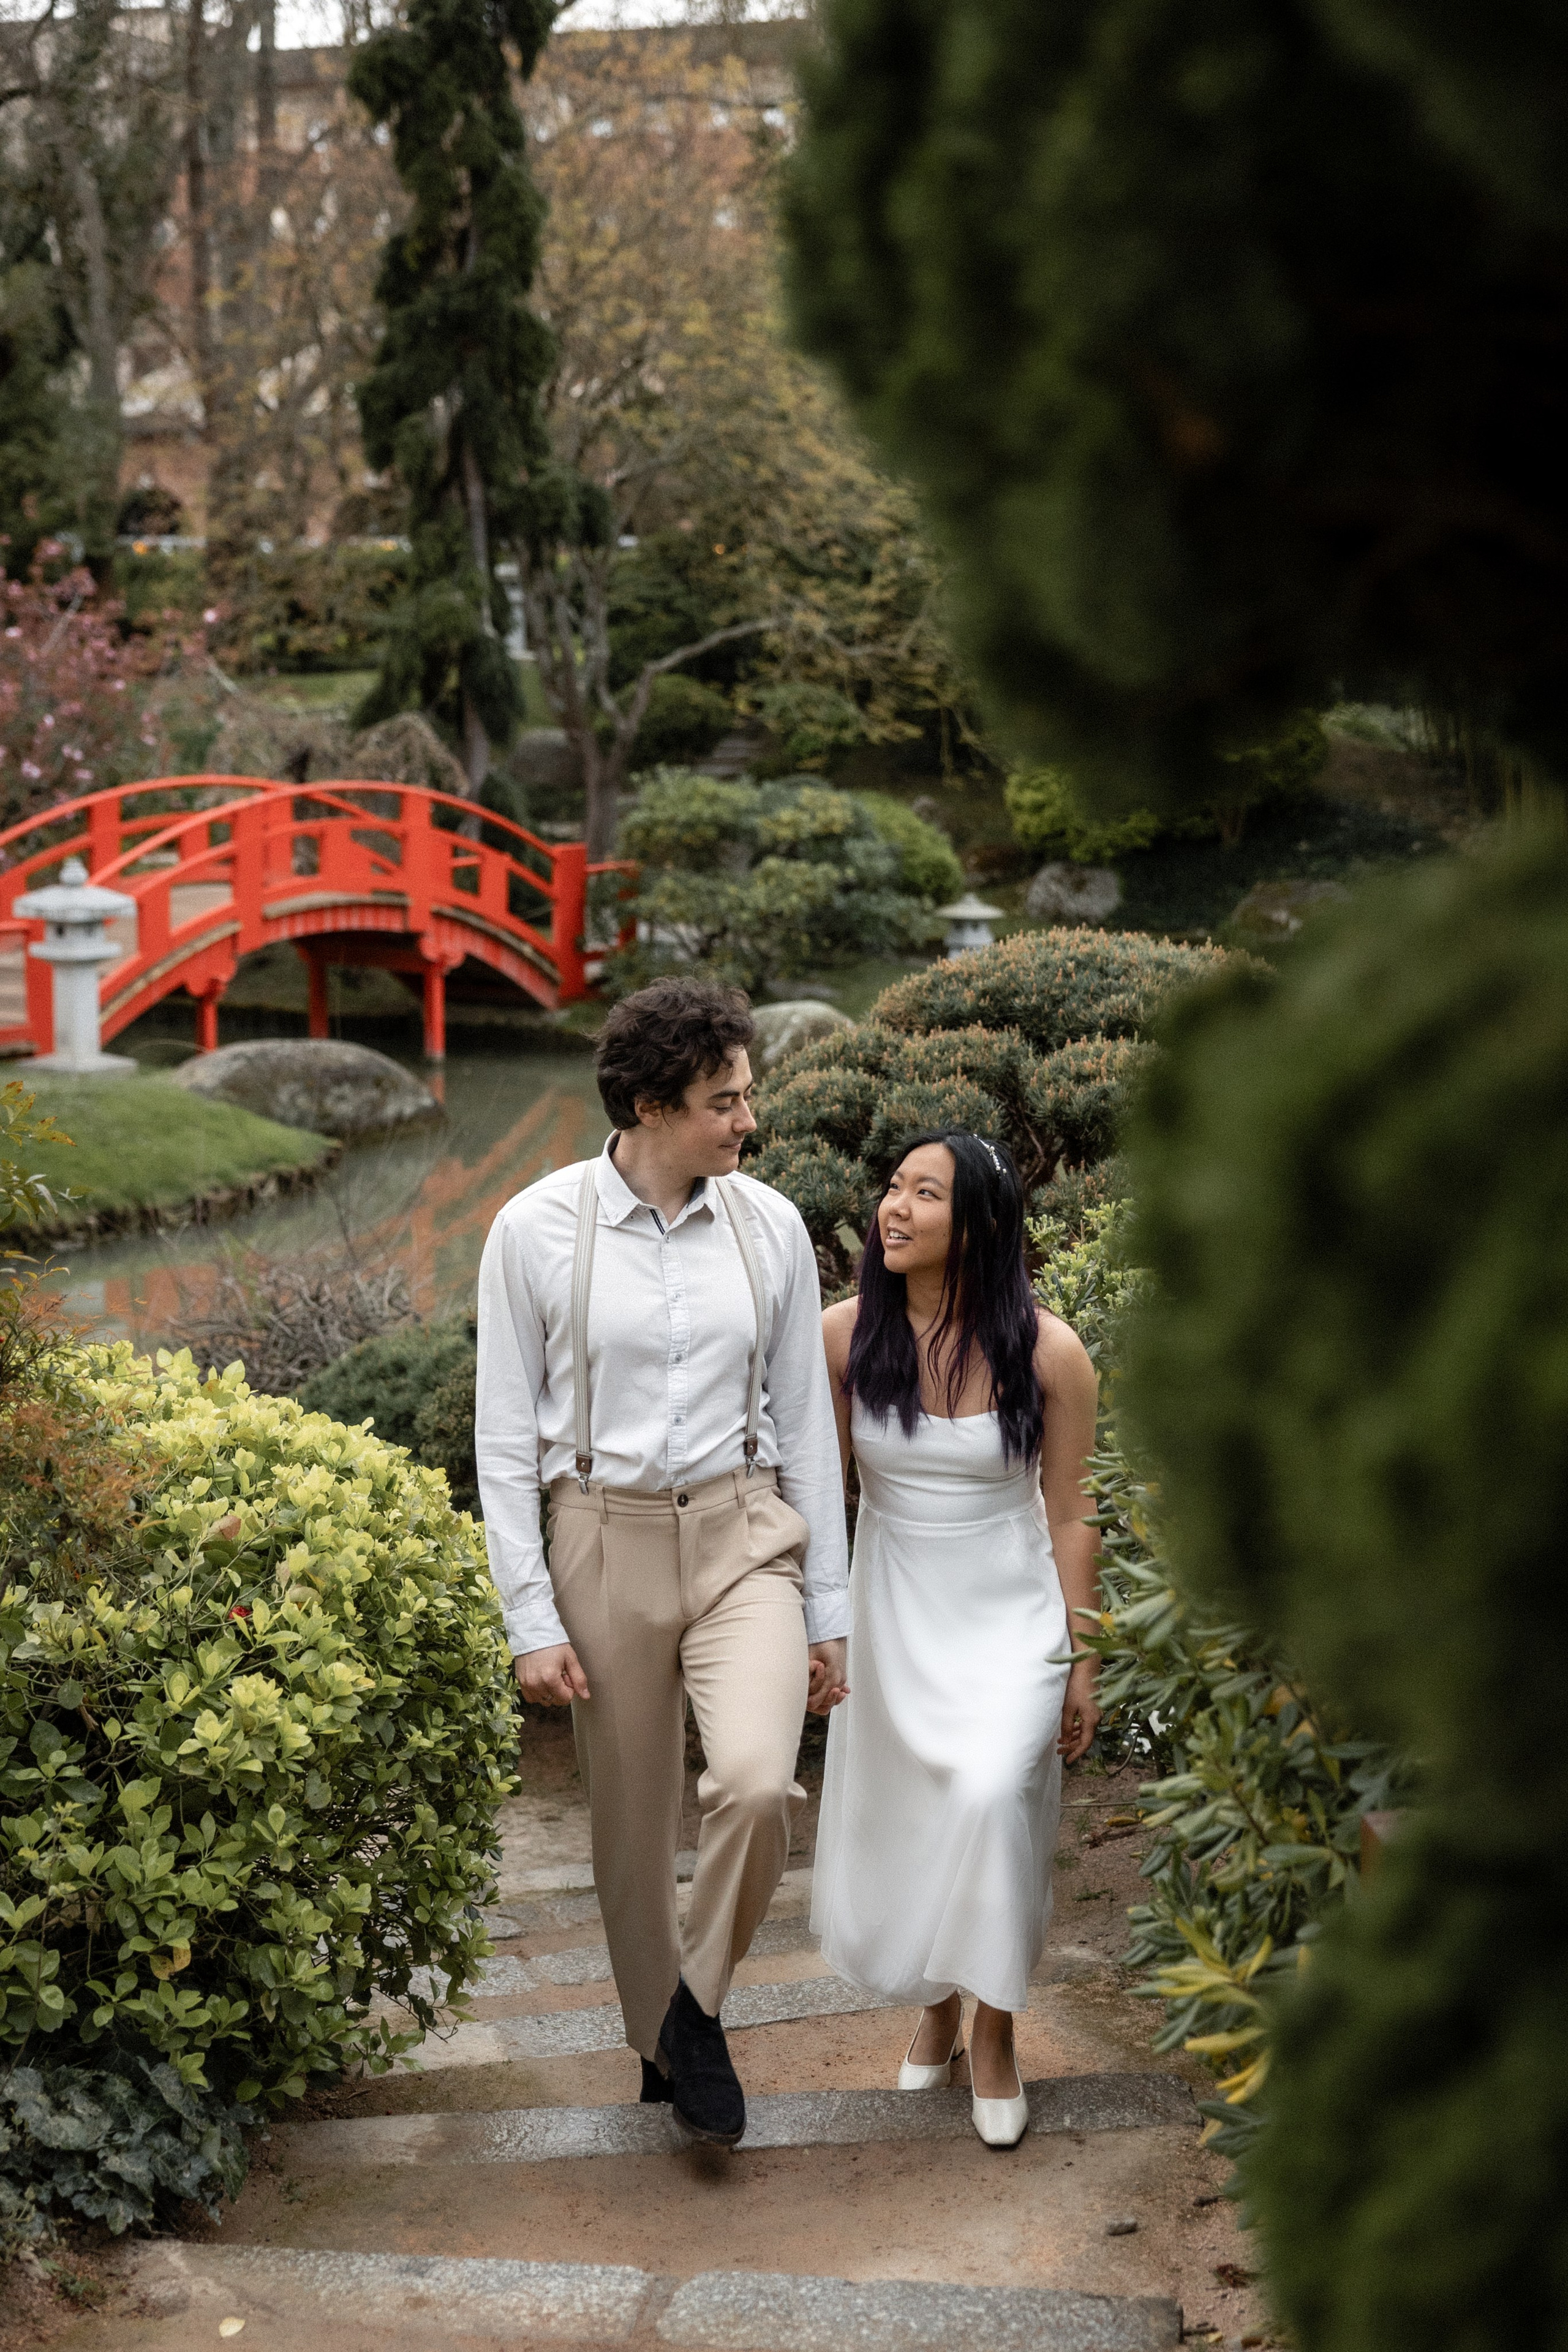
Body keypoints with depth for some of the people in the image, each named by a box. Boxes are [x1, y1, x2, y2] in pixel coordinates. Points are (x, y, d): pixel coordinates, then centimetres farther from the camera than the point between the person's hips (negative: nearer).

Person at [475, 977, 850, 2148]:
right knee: (633, 1828, 9)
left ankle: (698, 2004, 5)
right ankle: (662, 2044, 33)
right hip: (607, 1539, -1)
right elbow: (505, 1439, -3)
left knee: (758, 1783, -21)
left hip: (744, 1535, 1)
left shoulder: (769, 1226, 1)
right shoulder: (536, 1231, -7)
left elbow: (806, 1422, 7)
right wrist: (533, 1620, -7)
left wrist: (828, 1611, 7)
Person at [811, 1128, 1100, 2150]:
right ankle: (937, 2007, 37)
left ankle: (994, 2032, -1)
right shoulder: (846, 1335, -9)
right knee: (897, 1825, 9)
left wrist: (1082, 1663, -2)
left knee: (990, 1797, -21)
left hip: (1010, 1615, -3)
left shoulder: (1047, 1351, -14)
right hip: (894, 1614, 3)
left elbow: (1069, 1515, -5)